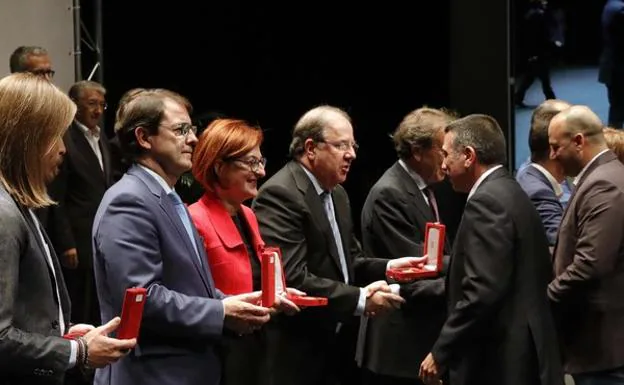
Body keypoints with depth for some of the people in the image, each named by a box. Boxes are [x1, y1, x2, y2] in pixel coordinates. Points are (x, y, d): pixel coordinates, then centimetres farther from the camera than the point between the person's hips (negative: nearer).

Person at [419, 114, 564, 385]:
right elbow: (539, 274, 16)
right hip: (521, 356, 10)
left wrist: (440, 353, -16)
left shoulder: (487, 201, -15)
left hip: (498, 362, -10)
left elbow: (482, 292, -23)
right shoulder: (511, 194, 14)